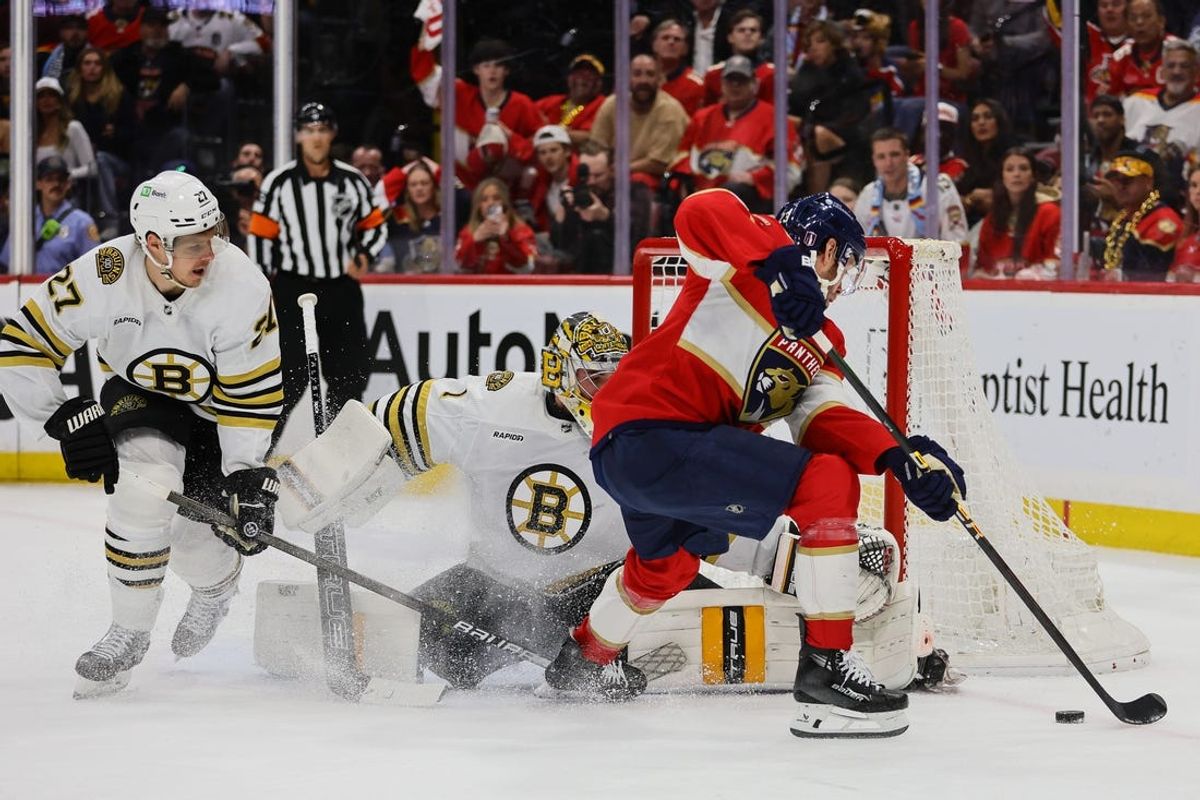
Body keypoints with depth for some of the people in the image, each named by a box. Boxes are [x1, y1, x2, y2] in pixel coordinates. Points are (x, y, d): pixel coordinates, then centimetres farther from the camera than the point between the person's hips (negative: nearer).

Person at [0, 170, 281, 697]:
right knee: (145, 490, -28)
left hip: (215, 410, -1)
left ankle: (218, 583, 30)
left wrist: (249, 481, -24)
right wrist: (66, 417, -22)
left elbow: (252, 397, -22)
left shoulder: (241, 287, -30)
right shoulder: (100, 277, -29)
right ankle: (128, 634, -7)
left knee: (195, 544, -11)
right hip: (139, 396, 1)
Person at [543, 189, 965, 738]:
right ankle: (825, 665, -16)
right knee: (829, 482, -18)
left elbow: (822, 419, 6)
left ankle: (585, 658, 67)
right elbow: (701, 212, -23)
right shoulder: (758, 248, -3)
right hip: (648, 436, -11)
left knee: (669, 562, 40)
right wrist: (780, 264, -35)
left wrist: (897, 458, -11)